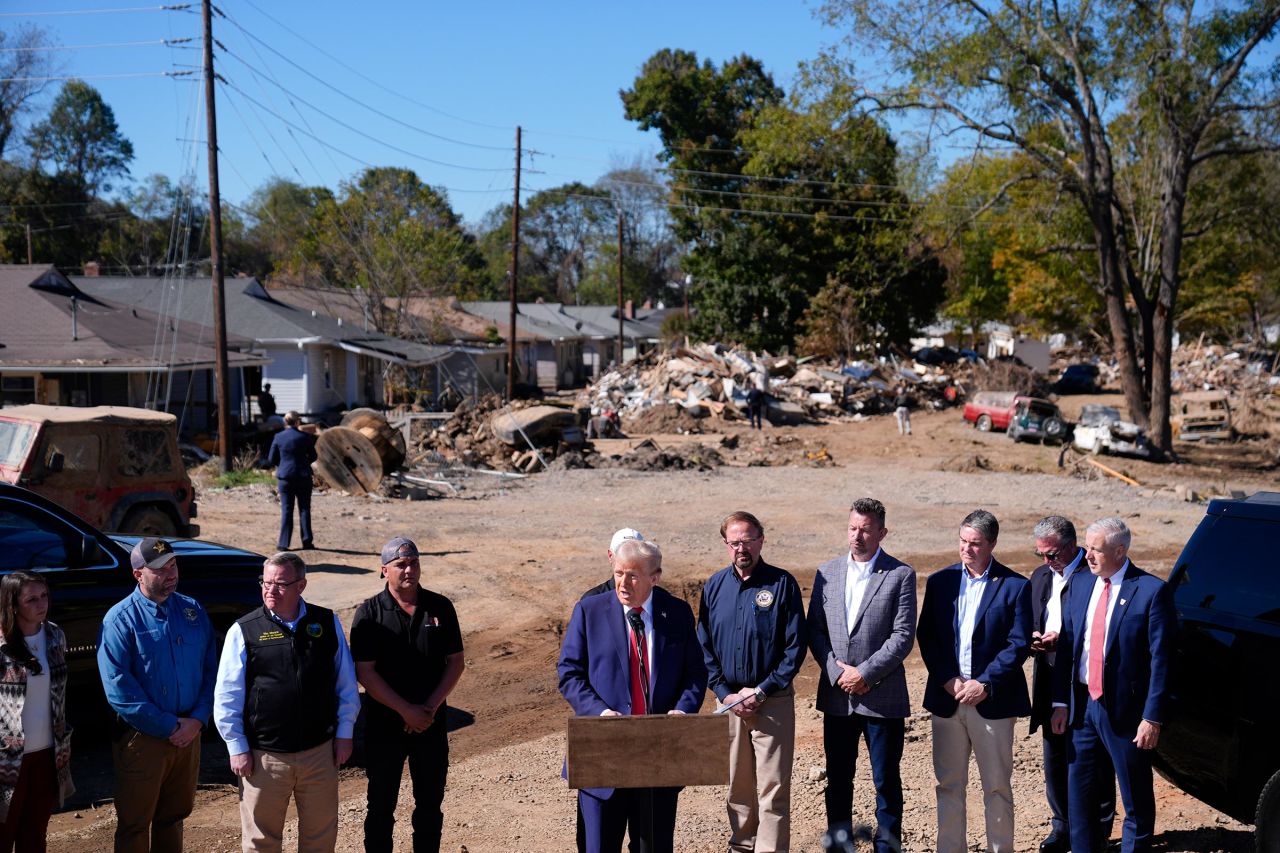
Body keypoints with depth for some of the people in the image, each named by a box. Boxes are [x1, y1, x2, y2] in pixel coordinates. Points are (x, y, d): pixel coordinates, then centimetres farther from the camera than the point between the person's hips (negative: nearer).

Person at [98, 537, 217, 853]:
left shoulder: (193, 611, 5)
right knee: (134, 826, 5)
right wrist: (168, 726, -15)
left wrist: (197, 720, -8)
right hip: (142, 738, -4)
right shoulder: (120, 620, -11)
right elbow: (119, 689, -16)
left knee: (173, 817, 17)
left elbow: (211, 670, 6)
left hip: (188, 734, 4)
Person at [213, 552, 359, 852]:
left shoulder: (328, 623, 1)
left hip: (319, 752, 2)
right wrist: (237, 748, -4)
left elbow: (346, 683, 7)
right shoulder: (243, 631, -6)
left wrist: (344, 733, 5)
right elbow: (227, 696, -2)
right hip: (264, 756, -2)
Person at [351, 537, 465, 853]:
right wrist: (406, 710, -16)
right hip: (384, 724, -2)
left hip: (432, 723, 2)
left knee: (430, 803, 11)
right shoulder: (369, 613, -7)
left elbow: (455, 662, 2)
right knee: (382, 805, 6)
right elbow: (365, 672, -11)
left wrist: (431, 706, -10)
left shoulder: (440, 607, 1)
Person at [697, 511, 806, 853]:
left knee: (773, 789, -4)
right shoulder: (715, 586, 5)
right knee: (737, 787, 13)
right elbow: (704, 646, 7)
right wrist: (725, 694, -4)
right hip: (729, 701, 3)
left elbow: (795, 647, -6)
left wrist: (761, 692, -12)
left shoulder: (782, 584, -5)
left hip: (773, 702, -3)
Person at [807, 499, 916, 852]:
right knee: (838, 780, 12)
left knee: (886, 781, 4)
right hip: (837, 695, 3)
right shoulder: (827, 572, 7)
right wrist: (837, 673, -7)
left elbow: (903, 636, -9)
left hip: (882, 696, -3)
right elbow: (815, 630, 5)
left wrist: (865, 673, -14)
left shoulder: (900, 575, -4)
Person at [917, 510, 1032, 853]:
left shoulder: (1015, 586, -3)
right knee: (949, 785, 9)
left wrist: (985, 684, -15)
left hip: (992, 699, -3)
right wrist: (948, 681, -9)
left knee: (997, 786, 6)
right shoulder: (940, 581, 6)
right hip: (947, 697, 3)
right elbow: (926, 637, 4)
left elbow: (1019, 644, -7)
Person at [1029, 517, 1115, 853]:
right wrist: (1033, 640, -3)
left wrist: (1062, 640, -21)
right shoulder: (1040, 576, 11)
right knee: (1055, 759, 12)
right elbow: (1031, 623, 18)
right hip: (1051, 682, 7)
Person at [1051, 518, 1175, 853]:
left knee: (1136, 799, 7)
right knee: (1079, 792, 13)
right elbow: (1066, 647, 9)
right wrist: (1061, 702, 5)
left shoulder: (1151, 591, -11)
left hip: (1125, 710, -5)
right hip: (1083, 706, 6)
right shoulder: (1080, 586, 7)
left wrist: (1153, 717, -15)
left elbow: (1161, 659, -12)